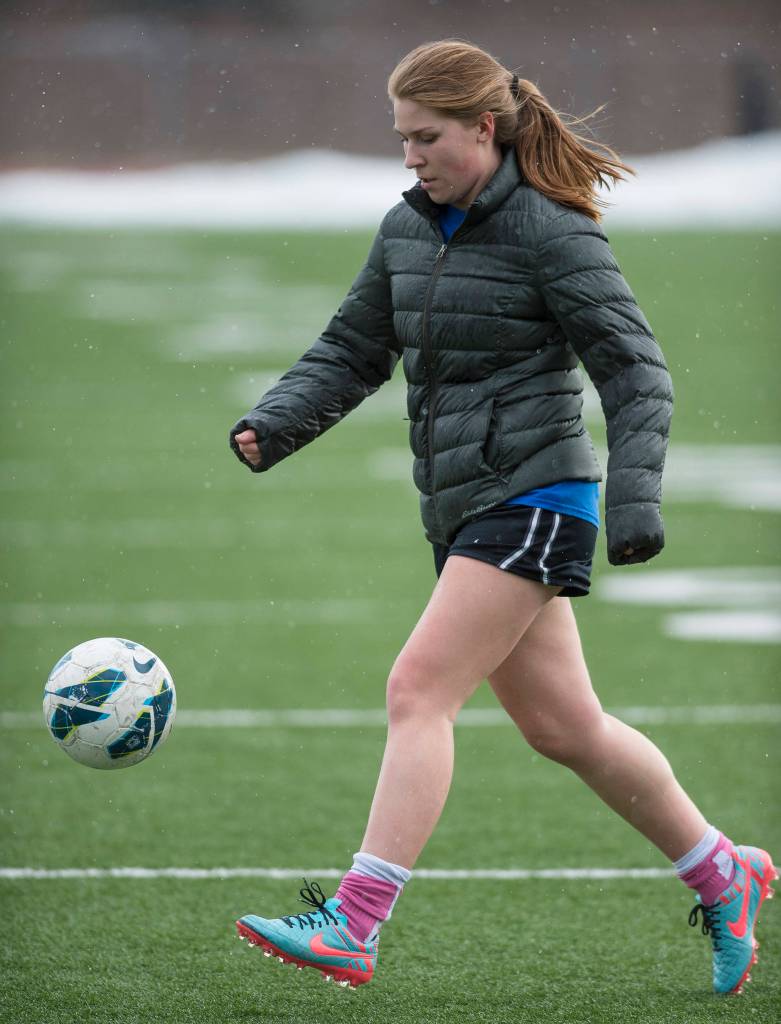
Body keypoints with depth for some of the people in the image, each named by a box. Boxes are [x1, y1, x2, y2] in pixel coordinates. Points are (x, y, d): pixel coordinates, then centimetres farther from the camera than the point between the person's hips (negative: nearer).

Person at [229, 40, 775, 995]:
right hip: (464, 510, 8)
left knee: (419, 690, -17)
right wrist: (274, 424, -2)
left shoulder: (550, 231, -11)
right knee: (561, 725, 14)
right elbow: (353, 351, 16)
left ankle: (352, 929, -21)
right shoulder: (407, 229, 10)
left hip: (532, 501, -8)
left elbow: (634, 368, -12)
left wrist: (633, 500, -21)